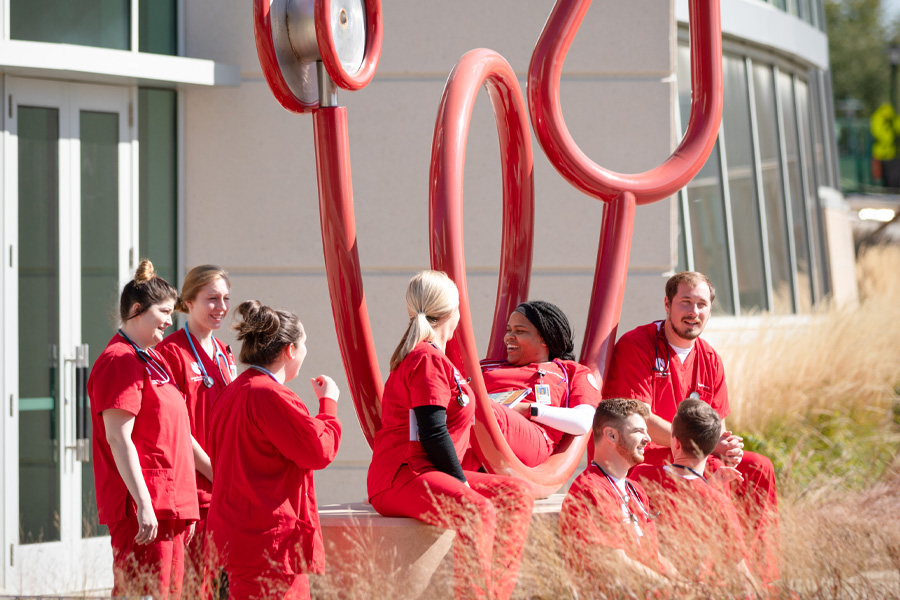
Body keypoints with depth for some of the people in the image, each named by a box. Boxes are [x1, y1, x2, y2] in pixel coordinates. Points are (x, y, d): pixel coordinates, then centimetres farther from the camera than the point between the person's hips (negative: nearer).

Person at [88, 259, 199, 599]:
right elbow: (119, 439, -17)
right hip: (145, 509, -10)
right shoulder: (120, 361, -10)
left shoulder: (153, 360, 20)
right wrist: (144, 504, -21)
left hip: (168, 507, 10)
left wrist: (185, 507, 22)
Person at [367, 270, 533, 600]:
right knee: (479, 511, -33)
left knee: (515, 494, 1)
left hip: (428, 473, 11)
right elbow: (433, 435, -19)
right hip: (399, 479, -11)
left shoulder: (429, 357, 23)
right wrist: (463, 484, -13)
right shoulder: (427, 360, -11)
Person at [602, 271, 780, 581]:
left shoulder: (709, 360, 10)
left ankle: (761, 575, -3)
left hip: (688, 456, 8)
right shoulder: (635, 346, -13)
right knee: (714, 473, -28)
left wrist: (728, 447, -16)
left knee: (758, 468, -8)